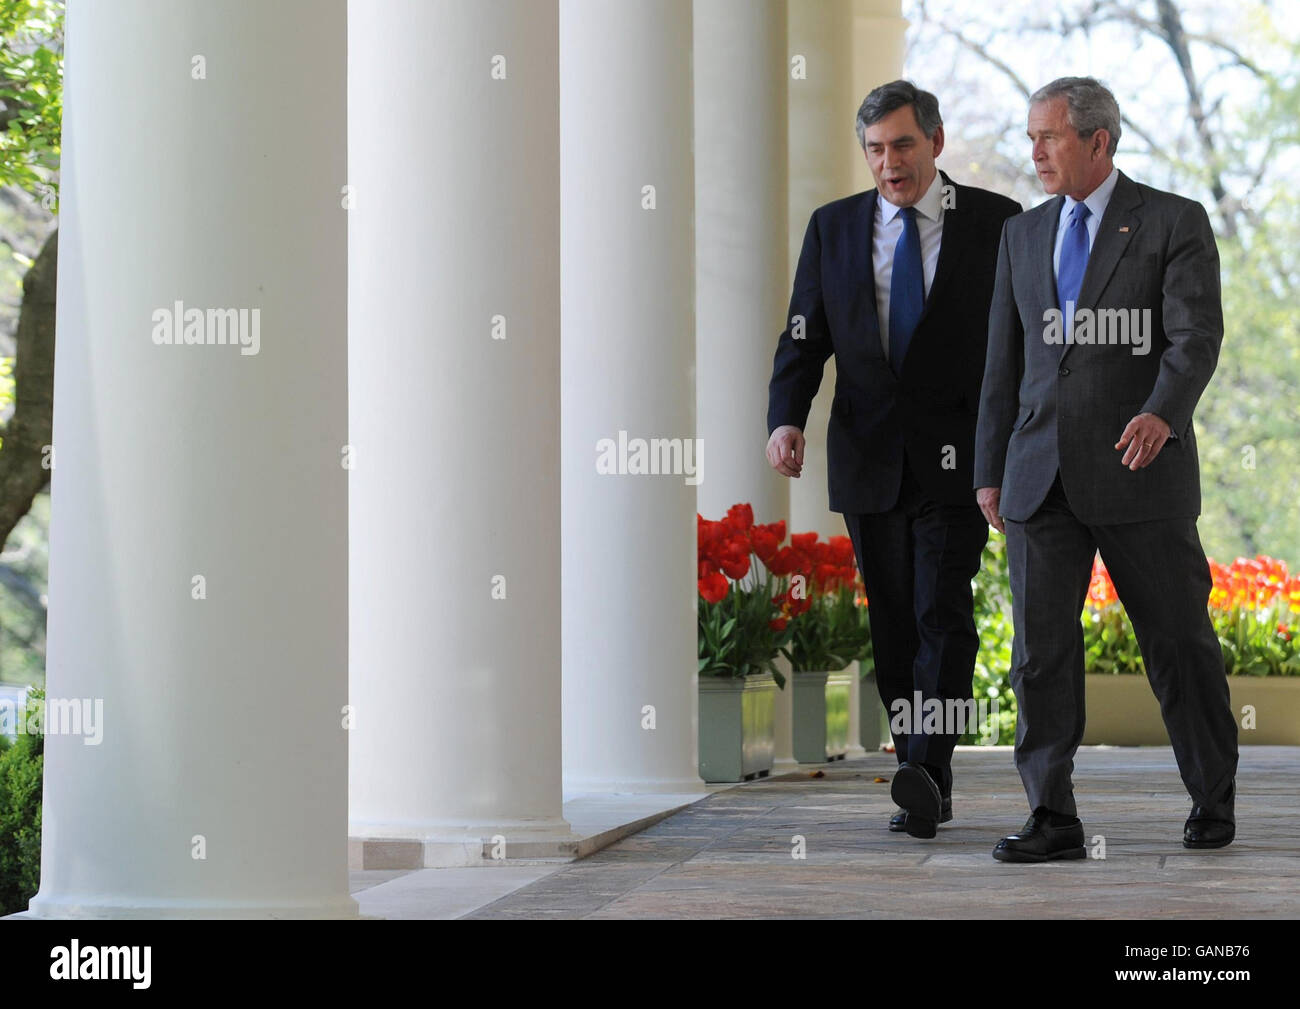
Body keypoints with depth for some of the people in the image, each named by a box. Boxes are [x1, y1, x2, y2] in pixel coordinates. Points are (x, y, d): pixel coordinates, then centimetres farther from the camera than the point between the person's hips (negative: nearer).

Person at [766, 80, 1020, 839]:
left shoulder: (995, 223, 1)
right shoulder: (833, 228, 9)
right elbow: (804, 339, 6)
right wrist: (786, 420, -12)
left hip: (956, 461, -3)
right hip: (869, 461, 3)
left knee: (943, 614, -16)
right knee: (893, 628, 6)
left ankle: (926, 770, -25)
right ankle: (926, 791, 13)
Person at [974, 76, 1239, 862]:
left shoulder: (1175, 223, -1)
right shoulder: (1023, 235, 14)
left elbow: (1197, 337, -13)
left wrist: (1161, 414, -32)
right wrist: (990, 472, 12)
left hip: (1138, 470, -4)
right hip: (1043, 475, 4)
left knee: (1180, 642, 4)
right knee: (1042, 647, -4)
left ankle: (1214, 800, 21)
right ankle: (1054, 820, 0)